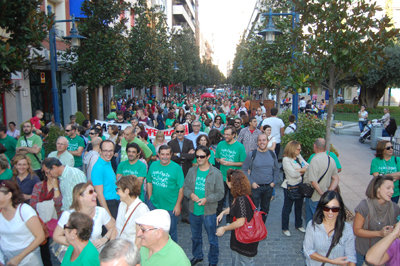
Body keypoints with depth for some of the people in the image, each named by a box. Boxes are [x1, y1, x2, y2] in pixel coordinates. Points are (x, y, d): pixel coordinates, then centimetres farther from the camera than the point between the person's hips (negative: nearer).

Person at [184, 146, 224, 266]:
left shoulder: (216, 173, -13)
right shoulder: (192, 171, 0)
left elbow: (220, 193, -11)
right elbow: (185, 187, 6)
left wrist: (206, 199, -24)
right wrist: (191, 194, -15)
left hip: (209, 212, -4)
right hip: (193, 211, 4)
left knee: (212, 239, 10)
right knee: (195, 236, 24)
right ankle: (197, 256, 48)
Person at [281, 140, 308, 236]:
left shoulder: (299, 157, 5)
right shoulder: (286, 159, -17)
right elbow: (293, 174, -24)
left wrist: (300, 170, -18)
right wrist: (304, 170, -10)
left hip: (300, 186, 7)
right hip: (290, 188, -7)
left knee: (299, 207, 22)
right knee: (287, 208, 7)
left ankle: (299, 225, 41)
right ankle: (285, 228, 22)